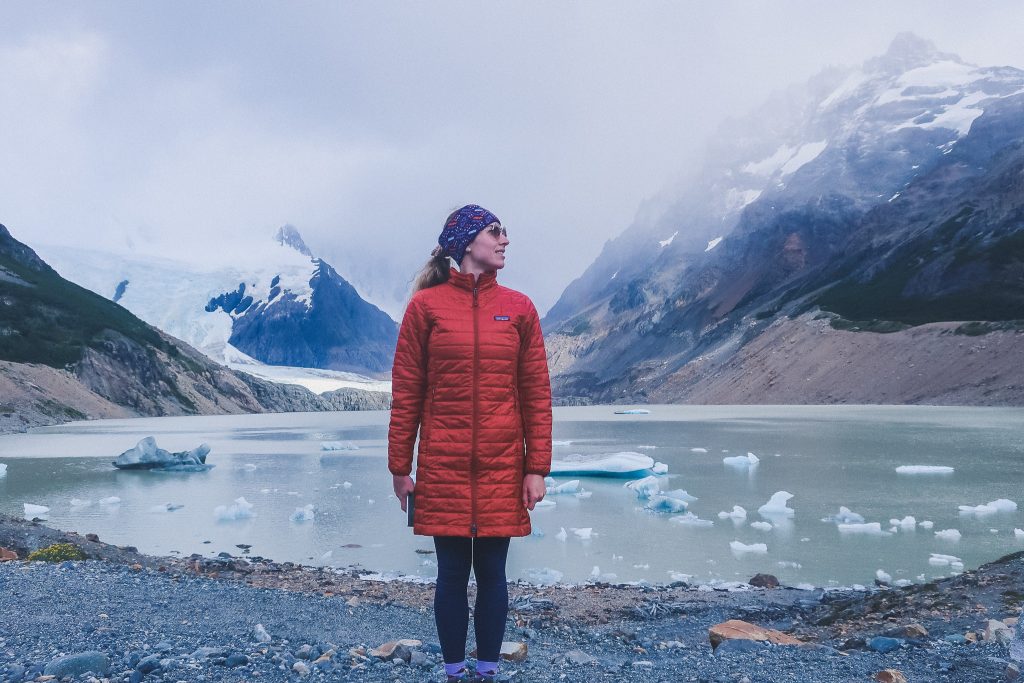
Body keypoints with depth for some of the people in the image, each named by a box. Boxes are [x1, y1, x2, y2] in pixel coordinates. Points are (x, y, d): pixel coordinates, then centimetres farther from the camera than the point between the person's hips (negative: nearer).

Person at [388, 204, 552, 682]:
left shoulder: (519, 308, 4)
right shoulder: (425, 306, -1)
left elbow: (536, 393, 4)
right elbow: (405, 393, 0)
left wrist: (536, 468, 0)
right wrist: (399, 467, 0)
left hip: (502, 469, 2)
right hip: (442, 469, -1)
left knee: (492, 573, 9)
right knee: (452, 575, 7)